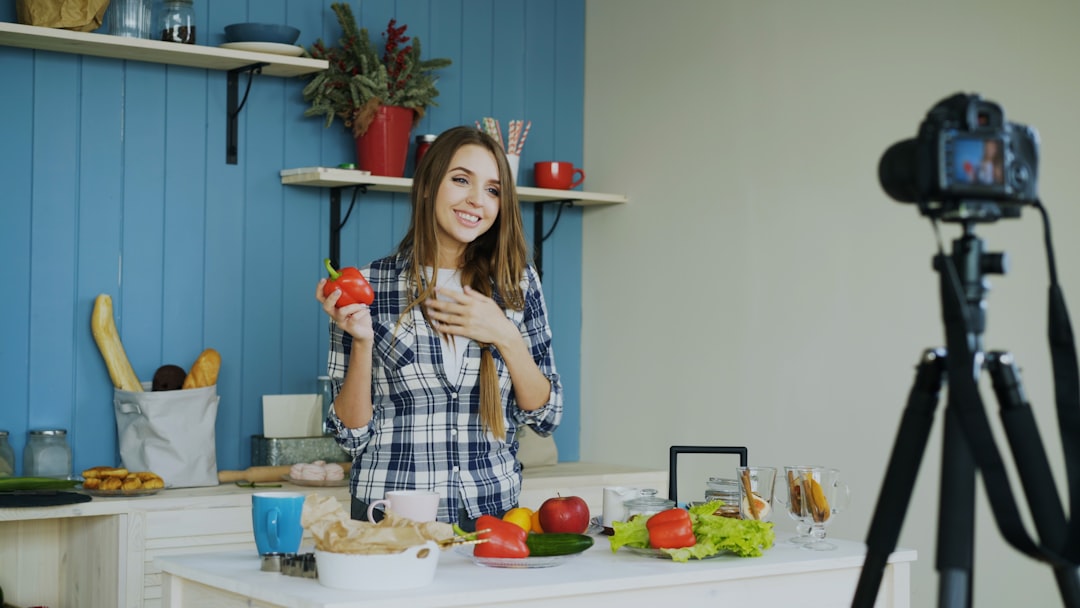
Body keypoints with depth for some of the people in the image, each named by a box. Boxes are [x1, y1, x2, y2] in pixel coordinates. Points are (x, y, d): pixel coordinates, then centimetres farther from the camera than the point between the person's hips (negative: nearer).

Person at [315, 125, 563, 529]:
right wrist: (361, 341, -16)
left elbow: (546, 416, 4)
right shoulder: (369, 285, -2)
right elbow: (352, 434, -2)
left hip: (493, 511, 2)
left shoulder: (517, 283, 3)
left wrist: (506, 338, -10)